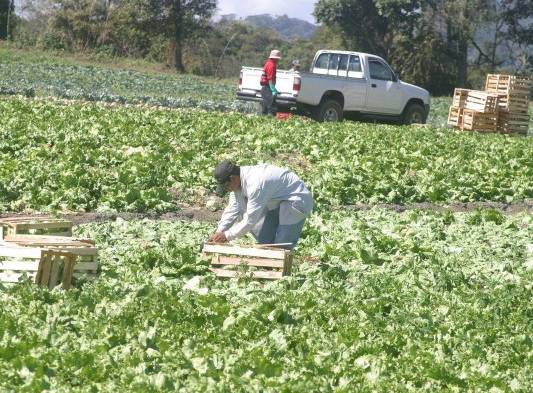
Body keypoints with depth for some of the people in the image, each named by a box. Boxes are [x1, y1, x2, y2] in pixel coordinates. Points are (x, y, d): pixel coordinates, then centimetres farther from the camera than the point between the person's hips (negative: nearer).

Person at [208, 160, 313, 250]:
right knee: (264, 240, 13)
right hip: (276, 202, 10)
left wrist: (226, 236, -23)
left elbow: (250, 220, -31)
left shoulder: (255, 185, -35)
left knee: (281, 248, -13)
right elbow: (233, 209, -1)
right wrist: (219, 232, -9)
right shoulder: (238, 180, -7)